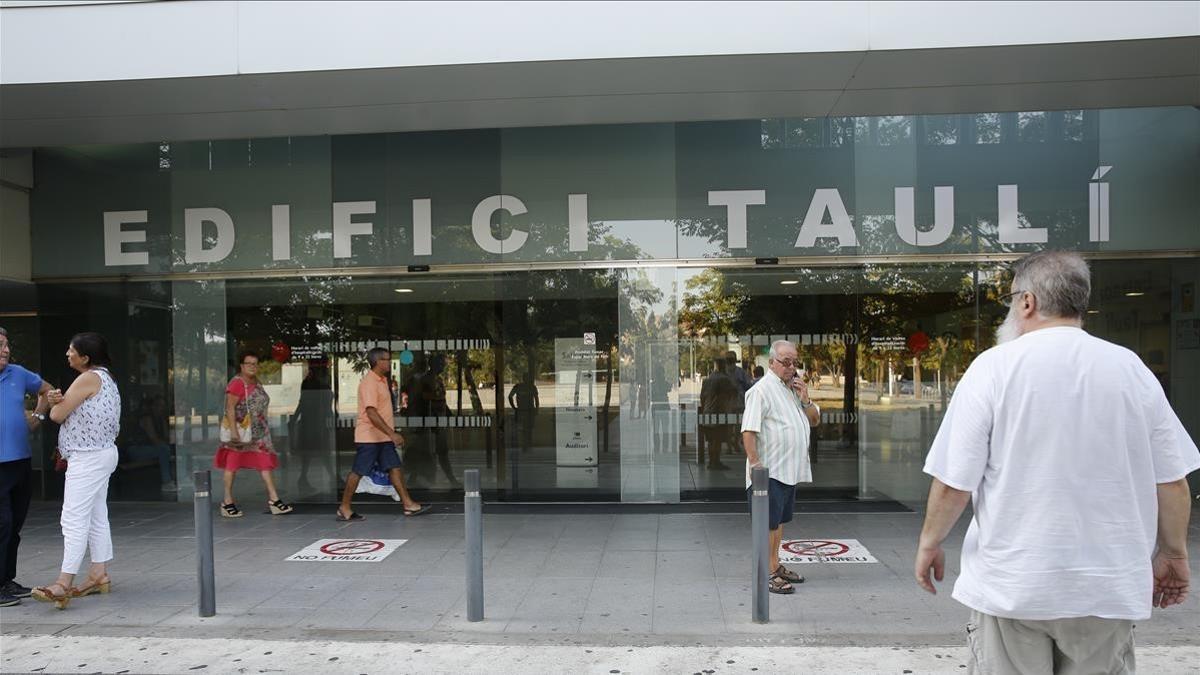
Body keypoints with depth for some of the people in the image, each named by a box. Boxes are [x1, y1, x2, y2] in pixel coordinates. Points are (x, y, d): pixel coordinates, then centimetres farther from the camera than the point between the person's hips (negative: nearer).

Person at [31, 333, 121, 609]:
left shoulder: (88, 379, -15)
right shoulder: (105, 378, 16)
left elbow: (57, 415, -13)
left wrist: (56, 404, 10)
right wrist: (60, 400, -7)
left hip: (88, 458, -11)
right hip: (101, 454, 11)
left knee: (74, 518, -11)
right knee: (96, 517, 13)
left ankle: (64, 583, -11)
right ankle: (99, 575, 20)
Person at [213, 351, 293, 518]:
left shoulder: (256, 383, 14)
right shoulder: (237, 383, -13)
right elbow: (230, 408, -20)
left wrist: (264, 428, 21)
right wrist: (234, 432, -27)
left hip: (258, 431, 8)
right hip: (240, 431, -8)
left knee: (266, 462, 3)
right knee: (233, 463, 2)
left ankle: (273, 499, 4)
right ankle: (227, 502, 12)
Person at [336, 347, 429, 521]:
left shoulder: (382, 380, 13)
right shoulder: (369, 383, -18)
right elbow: (371, 413, -25)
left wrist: (391, 433, 22)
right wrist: (392, 434, -27)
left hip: (383, 437, 9)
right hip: (368, 437, -9)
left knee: (395, 468, 4)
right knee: (358, 472, 0)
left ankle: (409, 504, 5)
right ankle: (344, 508, 11)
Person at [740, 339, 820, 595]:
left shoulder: (795, 388, 16)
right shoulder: (762, 389, -12)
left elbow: (815, 421, 17)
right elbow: (748, 431, -18)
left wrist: (805, 400, -1)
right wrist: (755, 464, -22)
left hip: (790, 470, 9)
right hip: (770, 471, -9)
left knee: (779, 520, 17)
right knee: (769, 522, -3)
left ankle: (776, 566, 28)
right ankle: (768, 574, 3)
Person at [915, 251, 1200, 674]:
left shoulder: (993, 367, -11)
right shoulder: (1131, 368, -1)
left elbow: (953, 483, -12)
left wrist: (930, 542, 4)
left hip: (1011, 586, -3)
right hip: (1109, 589, 3)